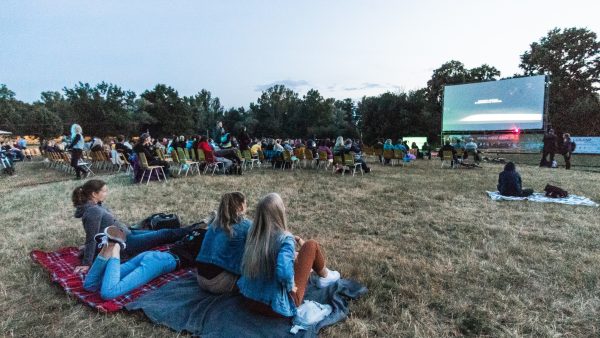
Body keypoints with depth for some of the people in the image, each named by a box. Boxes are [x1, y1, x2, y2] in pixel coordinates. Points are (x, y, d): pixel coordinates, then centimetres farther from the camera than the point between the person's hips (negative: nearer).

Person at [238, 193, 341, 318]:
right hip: (278, 306, -6)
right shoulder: (285, 239, -25)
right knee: (311, 245, 1)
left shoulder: (254, 234, -6)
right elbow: (284, 273, -39)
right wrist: (290, 286, -17)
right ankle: (325, 277, 29)